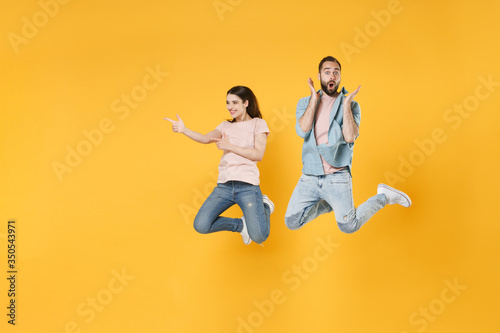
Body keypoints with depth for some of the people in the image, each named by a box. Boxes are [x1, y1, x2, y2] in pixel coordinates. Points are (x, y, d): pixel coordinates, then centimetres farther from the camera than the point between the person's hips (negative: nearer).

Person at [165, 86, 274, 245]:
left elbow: (258, 154, -5)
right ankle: (240, 224, 11)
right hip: (224, 185, 4)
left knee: (258, 236, -18)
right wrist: (184, 130, -18)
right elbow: (206, 138, 0)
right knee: (201, 225, -15)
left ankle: (266, 207, 17)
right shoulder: (225, 126, 19)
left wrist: (230, 146, -12)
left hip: (247, 185, -4)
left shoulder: (258, 124, 8)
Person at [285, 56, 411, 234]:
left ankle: (384, 196, 14)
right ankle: (331, 204, 24)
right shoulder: (305, 103, 8)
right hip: (309, 177, 3)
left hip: (337, 177, -3)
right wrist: (314, 99, -7)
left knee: (349, 226, -10)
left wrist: (346, 104, -13)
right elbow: (302, 131, -11)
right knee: (292, 222, 3)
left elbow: (350, 137, -13)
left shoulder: (351, 105, 2)